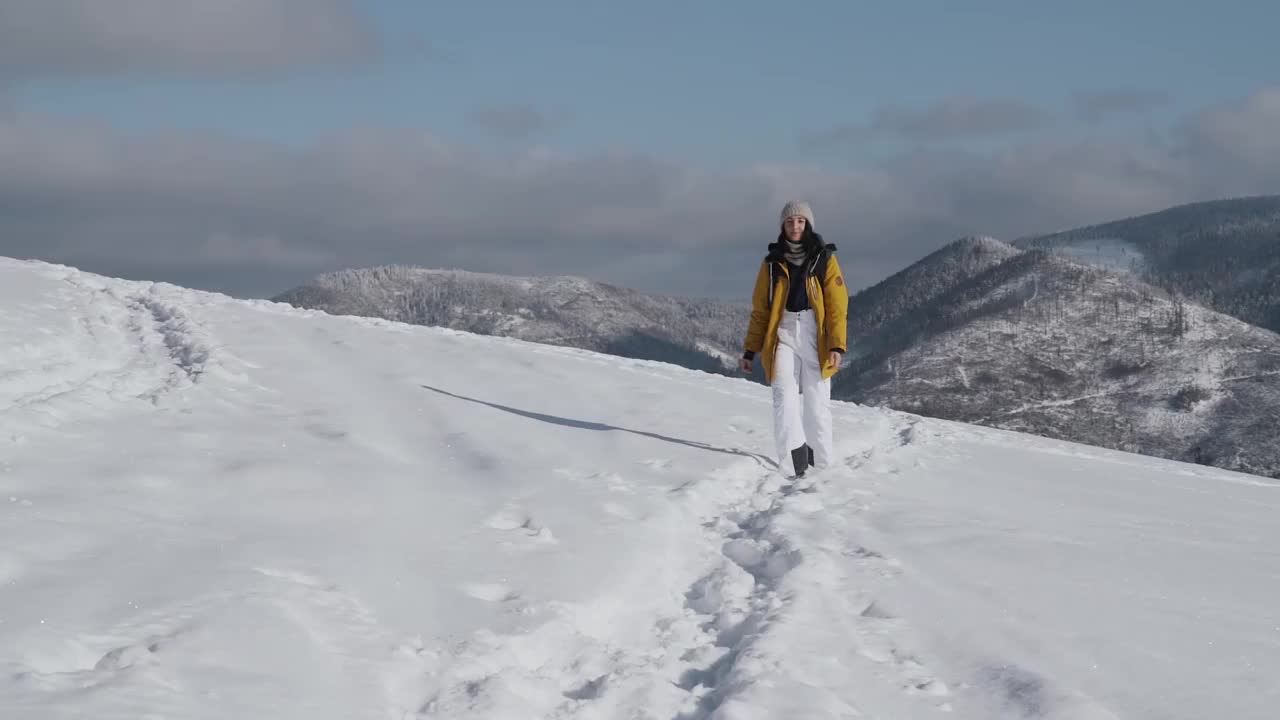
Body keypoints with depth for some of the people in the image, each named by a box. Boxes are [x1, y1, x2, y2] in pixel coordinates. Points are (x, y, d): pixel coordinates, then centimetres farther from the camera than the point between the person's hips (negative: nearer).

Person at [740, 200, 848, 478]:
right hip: (783, 334, 1)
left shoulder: (825, 260, 4)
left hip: (816, 337, -1)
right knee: (784, 396, -16)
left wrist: (837, 346, -13)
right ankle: (794, 462, -24)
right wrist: (750, 349, 10)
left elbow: (837, 307, -2)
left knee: (817, 403, 0)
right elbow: (760, 309, 13)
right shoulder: (773, 262, 9)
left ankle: (821, 466, 10)